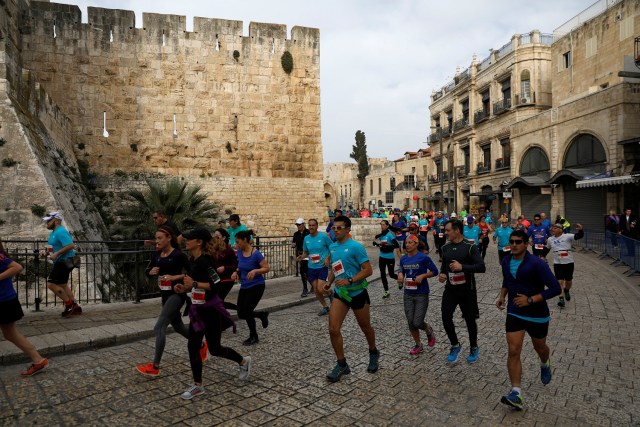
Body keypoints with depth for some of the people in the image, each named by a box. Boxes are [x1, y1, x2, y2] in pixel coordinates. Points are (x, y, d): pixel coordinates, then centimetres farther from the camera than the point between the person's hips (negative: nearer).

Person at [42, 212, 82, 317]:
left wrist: (56, 254, -28)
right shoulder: (54, 232, 14)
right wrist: (47, 253, 10)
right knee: (62, 285, 15)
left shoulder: (60, 232, -19)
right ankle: (75, 307, 21)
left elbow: (70, 245, -29)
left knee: (51, 284, -9)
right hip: (61, 262, 11)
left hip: (64, 262, -11)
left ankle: (69, 304, 2)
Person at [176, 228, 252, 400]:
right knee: (193, 347, 7)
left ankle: (243, 361, 30)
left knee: (215, 348, 5)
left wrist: (194, 284, -29)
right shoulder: (192, 260, 7)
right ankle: (197, 386, 20)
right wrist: (183, 288, 3)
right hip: (198, 309, 8)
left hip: (210, 309, -8)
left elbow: (216, 284, -25)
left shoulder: (205, 260, -21)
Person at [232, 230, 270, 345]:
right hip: (244, 287, 7)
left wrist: (255, 271, -33)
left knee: (246, 312, -8)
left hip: (256, 286, -7)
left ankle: (254, 337, 17)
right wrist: (236, 273, -4)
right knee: (241, 314, 6)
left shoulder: (256, 254, -18)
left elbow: (266, 268, -17)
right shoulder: (240, 252, 1)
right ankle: (263, 314, 33)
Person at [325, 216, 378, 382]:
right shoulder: (332, 247, 5)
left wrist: (349, 281, -28)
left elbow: (368, 270, -19)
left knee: (365, 328, 15)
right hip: (339, 293, 5)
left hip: (357, 293, -5)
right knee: (333, 329, -7)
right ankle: (342, 364, 9)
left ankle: (373, 353, 44)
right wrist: (329, 282, 5)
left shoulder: (355, 247, -17)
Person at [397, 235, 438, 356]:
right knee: (411, 323, 7)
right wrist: (400, 275, -6)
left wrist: (422, 275, -19)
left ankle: (429, 330, 28)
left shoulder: (423, 257, -12)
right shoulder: (403, 259, 2)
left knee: (417, 323, -7)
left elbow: (434, 271, -5)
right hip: (408, 295, 5)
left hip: (421, 295, -5)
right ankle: (418, 345, 28)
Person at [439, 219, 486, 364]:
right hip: (450, 289, 4)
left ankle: (474, 348, 34)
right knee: (446, 317, -6)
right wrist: (442, 274, -1)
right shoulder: (445, 247, 3)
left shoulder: (470, 247, -13)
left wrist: (462, 266, -28)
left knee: (470, 319, 10)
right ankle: (455, 345, 18)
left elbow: (482, 267, -19)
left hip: (467, 290, -3)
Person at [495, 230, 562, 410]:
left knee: (539, 347, 22)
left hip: (537, 314, -3)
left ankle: (545, 365, 57)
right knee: (513, 352, -8)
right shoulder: (506, 261, -2)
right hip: (514, 313, 3)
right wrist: (502, 296, 4)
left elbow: (555, 288, -23)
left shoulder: (536, 264, -22)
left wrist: (530, 300, -27)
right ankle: (516, 394, -6)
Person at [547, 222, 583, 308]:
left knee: (568, 281, 13)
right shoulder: (550, 239, 4)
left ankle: (566, 291, 45)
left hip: (569, 262, -1)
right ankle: (561, 299, -6)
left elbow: (579, 236, -21)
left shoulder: (567, 236, -8)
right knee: (560, 281, -8)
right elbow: (547, 248, 19)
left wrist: (580, 230, -40)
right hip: (557, 263, 1)